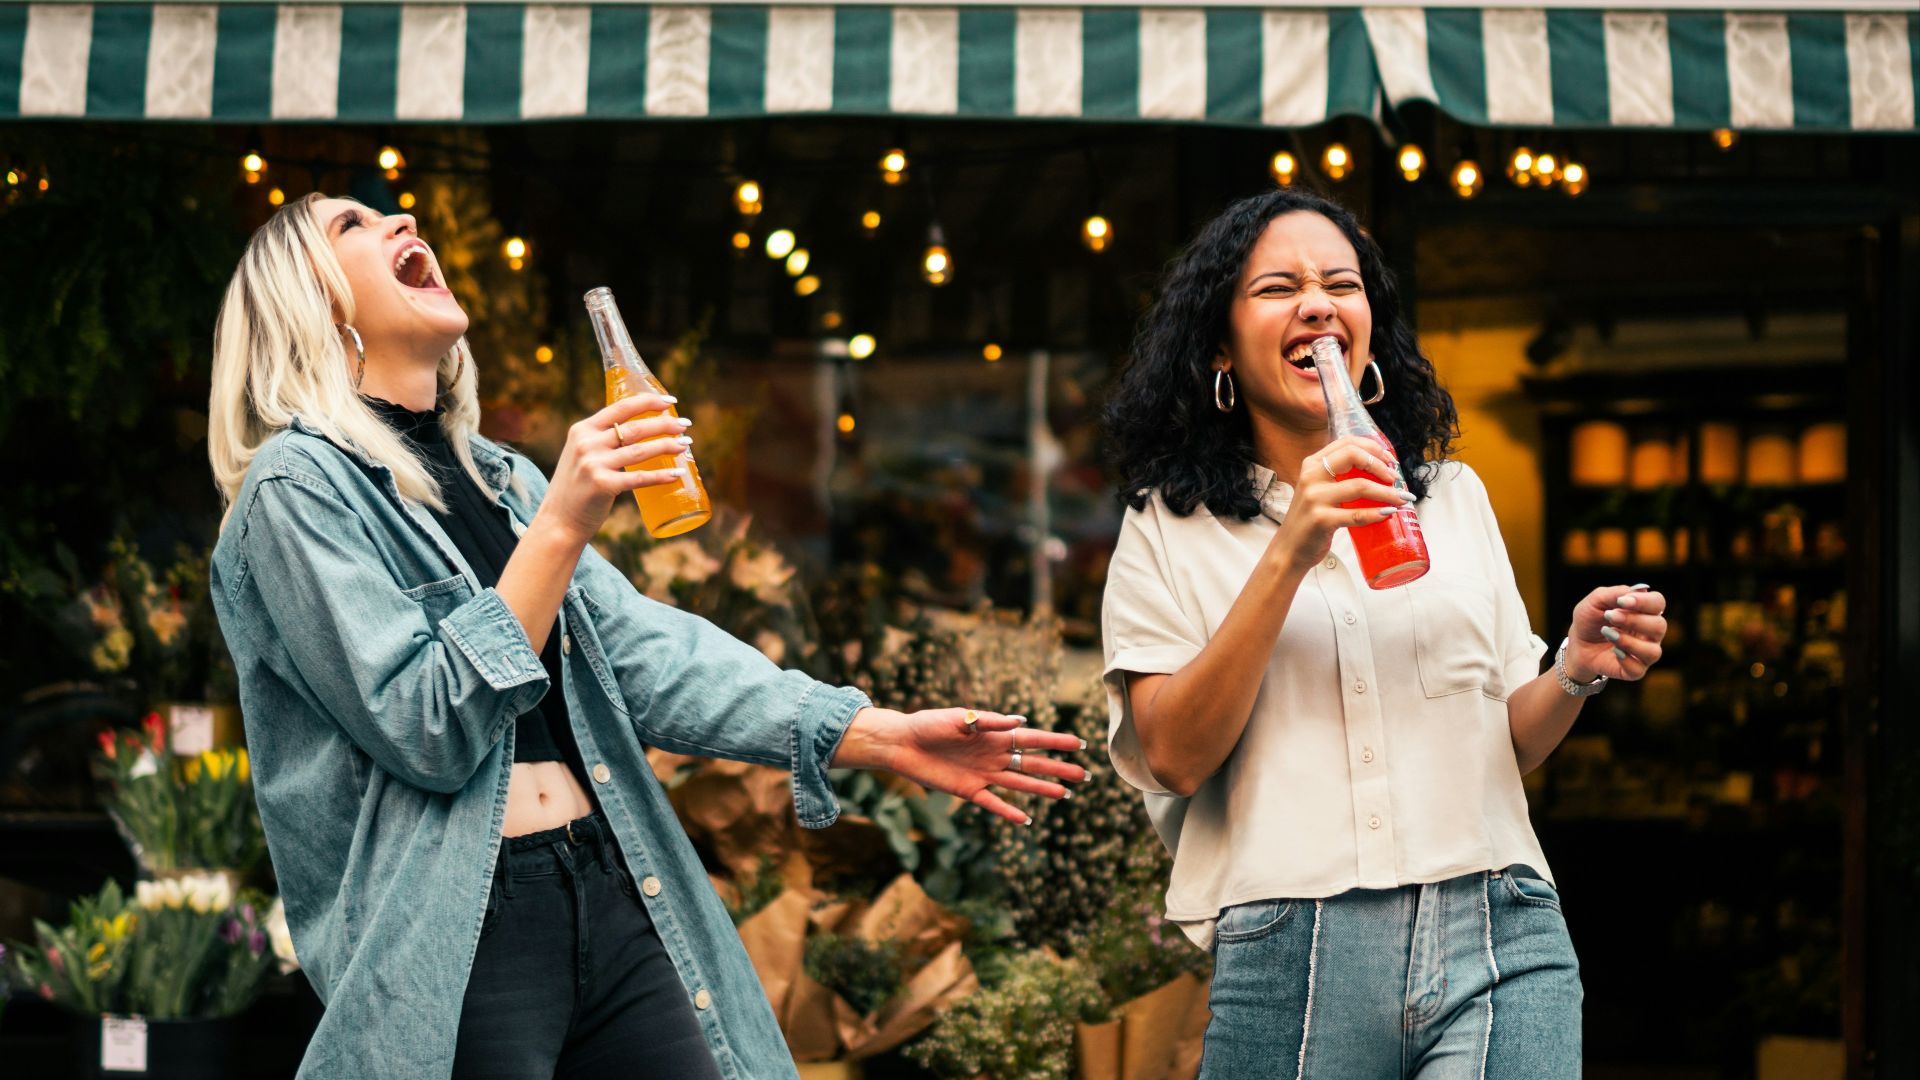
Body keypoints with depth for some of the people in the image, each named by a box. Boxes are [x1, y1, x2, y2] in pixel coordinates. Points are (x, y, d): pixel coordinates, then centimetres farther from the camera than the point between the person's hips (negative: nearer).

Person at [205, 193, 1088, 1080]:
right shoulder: (297, 486, -5)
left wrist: (881, 735, 2)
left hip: (615, 900, 7)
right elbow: (427, 726, -13)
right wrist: (563, 524, -17)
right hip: (459, 940, -7)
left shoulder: (498, 476, 18)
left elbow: (641, 652, 10)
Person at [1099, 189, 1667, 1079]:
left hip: (1499, 938, 2)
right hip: (1294, 960, -2)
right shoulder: (1169, 529, 7)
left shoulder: (1454, 495, 17)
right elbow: (1174, 756, -6)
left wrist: (1576, 673, -3)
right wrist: (1288, 555, -12)